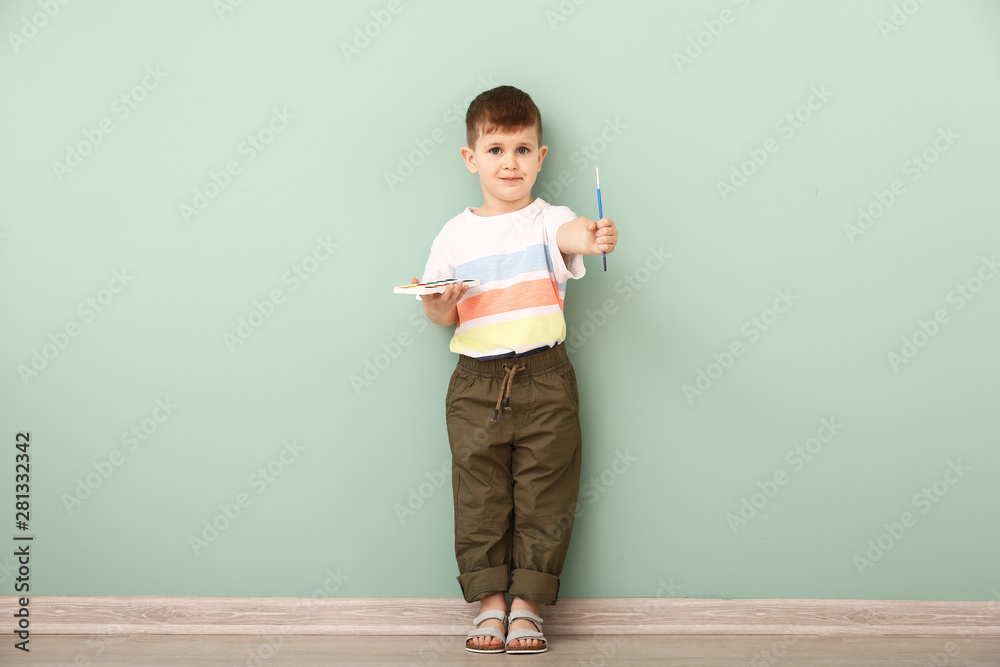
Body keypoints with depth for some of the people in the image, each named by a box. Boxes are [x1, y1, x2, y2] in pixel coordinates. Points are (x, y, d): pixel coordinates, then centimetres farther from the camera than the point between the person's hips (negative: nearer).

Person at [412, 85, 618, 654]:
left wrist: (589, 238, -49)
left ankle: (527, 606, 12)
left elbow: (567, 234, -26)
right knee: (479, 497, 4)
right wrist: (436, 305, -9)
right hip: (476, 385, 2)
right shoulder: (455, 235, 8)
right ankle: (490, 604, 15)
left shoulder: (549, 220, 0)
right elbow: (443, 317, 14)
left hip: (545, 379, -2)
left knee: (544, 496, 1)